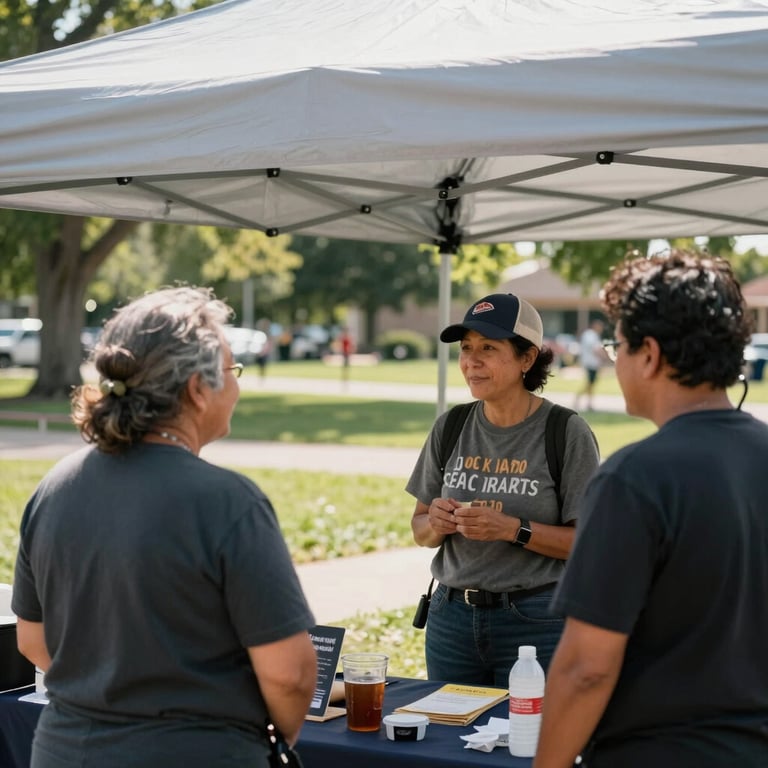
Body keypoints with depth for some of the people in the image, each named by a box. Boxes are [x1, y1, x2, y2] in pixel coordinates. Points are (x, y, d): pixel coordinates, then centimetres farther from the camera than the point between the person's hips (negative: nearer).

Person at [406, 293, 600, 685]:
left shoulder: (567, 432, -9)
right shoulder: (450, 428, 4)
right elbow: (420, 531, 12)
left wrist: (513, 529, -22)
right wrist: (435, 523, -10)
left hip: (535, 620, -4)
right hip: (452, 615, 4)